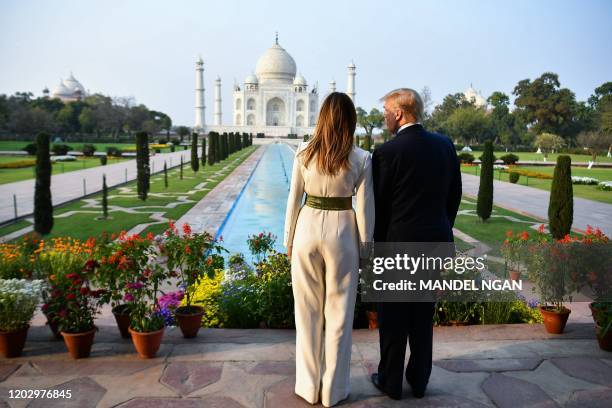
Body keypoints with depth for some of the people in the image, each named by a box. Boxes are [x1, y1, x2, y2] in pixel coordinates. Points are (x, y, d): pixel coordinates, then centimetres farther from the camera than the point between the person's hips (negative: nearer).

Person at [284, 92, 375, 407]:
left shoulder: (304, 153, -3)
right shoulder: (361, 159, -6)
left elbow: (294, 199, 0)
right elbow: (364, 208, -4)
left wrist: (289, 240, 11)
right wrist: (365, 247, 7)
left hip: (308, 227, 1)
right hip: (342, 231, -1)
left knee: (308, 310, 13)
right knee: (339, 312, 11)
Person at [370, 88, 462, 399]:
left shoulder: (387, 152, -15)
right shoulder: (445, 145, 2)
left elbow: (378, 204, -11)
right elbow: (455, 195, 8)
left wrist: (374, 243, 1)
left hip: (397, 242, -5)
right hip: (436, 240, 6)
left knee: (393, 318, 10)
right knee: (423, 316, 17)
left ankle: (391, 382, 24)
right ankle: (419, 381, 30)